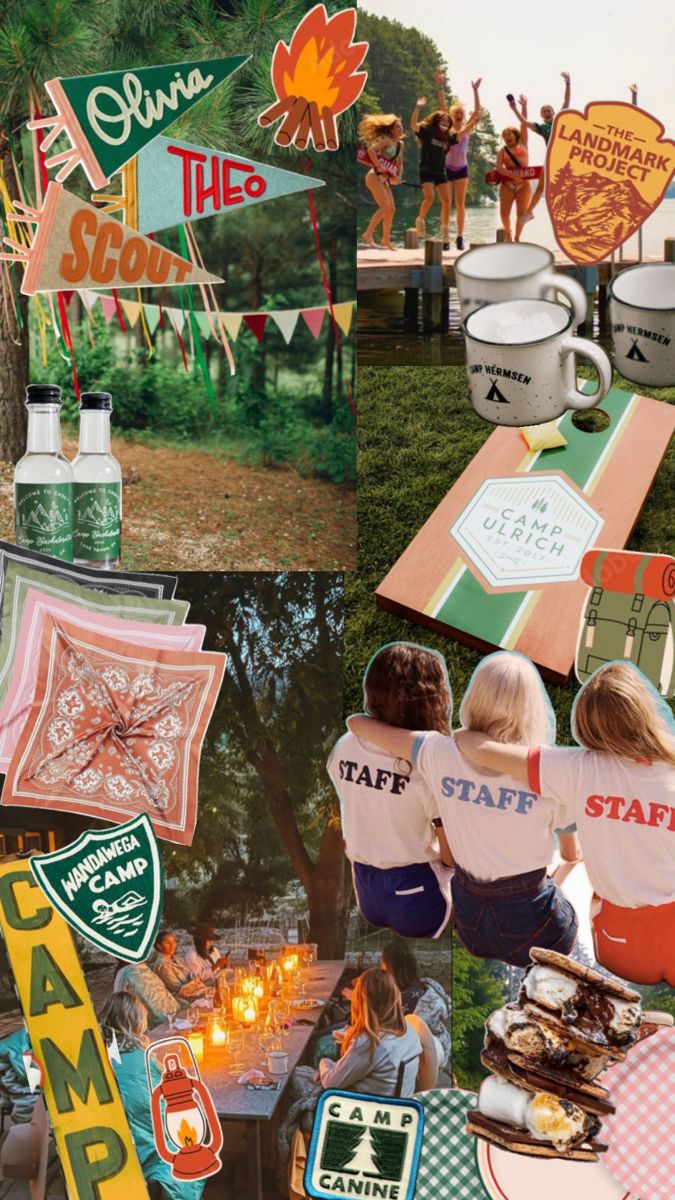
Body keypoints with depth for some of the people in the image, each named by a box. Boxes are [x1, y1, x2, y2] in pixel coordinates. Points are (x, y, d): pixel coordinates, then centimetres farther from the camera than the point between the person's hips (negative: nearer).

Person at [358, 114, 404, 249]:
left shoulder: (400, 144, 13)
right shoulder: (387, 140, -11)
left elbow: (400, 163, 21)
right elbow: (371, 149, -26)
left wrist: (399, 177, 4)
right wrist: (379, 166, -24)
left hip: (384, 179, 9)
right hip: (374, 177, -9)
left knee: (391, 209, 6)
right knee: (385, 207, -17)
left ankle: (386, 239, 14)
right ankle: (368, 234, -13)